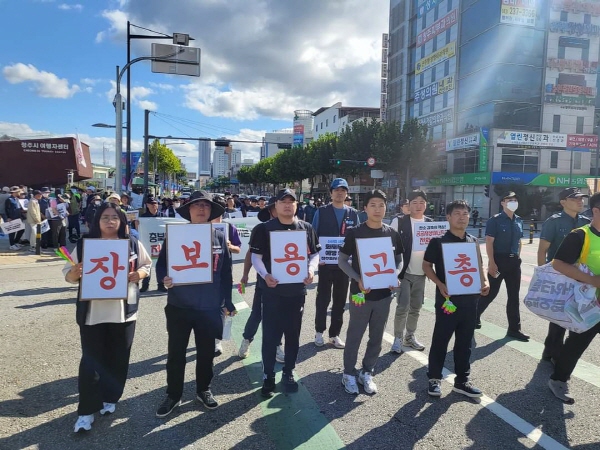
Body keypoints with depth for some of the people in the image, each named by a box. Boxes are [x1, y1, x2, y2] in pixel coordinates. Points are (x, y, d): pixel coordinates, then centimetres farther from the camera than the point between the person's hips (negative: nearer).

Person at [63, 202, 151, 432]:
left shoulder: (132, 244, 2)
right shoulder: (84, 244, 1)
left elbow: (147, 265, 10)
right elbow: (68, 275, 3)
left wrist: (138, 274, -11)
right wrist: (75, 273, -20)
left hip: (124, 312, 1)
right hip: (92, 313, -1)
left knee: (118, 359, 11)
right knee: (91, 360, 1)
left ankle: (110, 398, 32)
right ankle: (86, 411, 12)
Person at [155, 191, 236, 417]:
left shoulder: (219, 237, 1)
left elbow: (225, 273, 4)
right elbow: (161, 264, -2)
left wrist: (227, 301, 3)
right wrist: (164, 278, -24)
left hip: (209, 307, 1)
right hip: (179, 306, -1)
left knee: (206, 352, 15)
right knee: (176, 353, 10)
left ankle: (203, 390, 35)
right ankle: (173, 395, 28)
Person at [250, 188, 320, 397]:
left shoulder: (306, 228, 5)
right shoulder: (264, 229, -4)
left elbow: (314, 254, 10)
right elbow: (256, 256, -5)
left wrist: (311, 270, -10)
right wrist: (265, 275, -22)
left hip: (297, 290, 3)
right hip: (273, 290, -3)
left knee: (293, 334, 13)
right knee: (270, 335, 2)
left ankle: (288, 373, 29)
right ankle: (268, 376, 16)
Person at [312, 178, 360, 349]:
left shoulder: (353, 214, 7)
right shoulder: (321, 212, -1)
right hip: (325, 263, -2)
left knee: (340, 301, 10)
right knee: (323, 299, 6)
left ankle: (335, 334, 22)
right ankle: (319, 332, 23)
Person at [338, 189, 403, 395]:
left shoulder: (393, 234, 2)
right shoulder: (354, 233, -8)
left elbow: (398, 260, 13)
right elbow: (342, 261, -4)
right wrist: (358, 280, -17)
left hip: (384, 293, 4)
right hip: (361, 292, -3)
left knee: (377, 337, 13)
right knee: (354, 335, 7)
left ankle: (367, 373, 30)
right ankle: (349, 373, 24)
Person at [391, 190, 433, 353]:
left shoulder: (430, 223, 7)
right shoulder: (400, 222, -6)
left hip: (421, 273, 4)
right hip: (405, 272, -4)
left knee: (416, 308, 13)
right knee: (403, 307, -5)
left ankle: (410, 336, 28)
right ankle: (398, 338, 9)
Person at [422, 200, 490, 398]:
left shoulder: (473, 241, 10)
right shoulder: (438, 241, -6)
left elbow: (479, 266, 19)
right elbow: (427, 266, -4)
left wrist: (485, 282, 1)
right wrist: (440, 284, -18)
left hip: (470, 299, 5)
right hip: (447, 298, -5)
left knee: (465, 341, 13)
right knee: (441, 339, 5)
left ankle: (462, 381, 26)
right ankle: (434, 378, 20)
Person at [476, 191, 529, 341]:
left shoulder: (519, 221, 11)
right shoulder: (495, 220, -8)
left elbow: (519, 241, 19)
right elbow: (489, 242, -13)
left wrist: (517, 258, 13)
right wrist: (491, 262, -19)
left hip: (514, 261, 6)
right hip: (498, 260, -6)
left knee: (514, 296, 8)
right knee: (491, 292, 2)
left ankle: (514, 329, 16)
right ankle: (475, 315, 24)